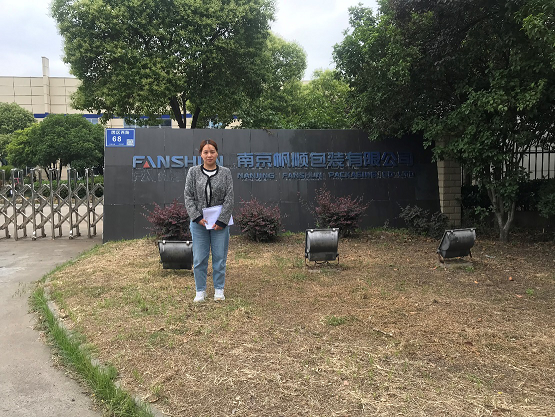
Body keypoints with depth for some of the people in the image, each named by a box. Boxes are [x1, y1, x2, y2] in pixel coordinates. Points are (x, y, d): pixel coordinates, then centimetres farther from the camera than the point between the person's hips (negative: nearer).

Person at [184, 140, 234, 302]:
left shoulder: (225, 172, 0)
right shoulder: (193, 172, 2)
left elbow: (229, 198, -2)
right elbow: (188, 196, 1)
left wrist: (221, 221, -8)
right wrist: (197, 217, -9)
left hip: (220, 222, 0)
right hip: (199, 222, 1)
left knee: (219, 257, 6)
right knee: (199, 258, 4)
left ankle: (219, 289, 22)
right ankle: (200, 290, 19)